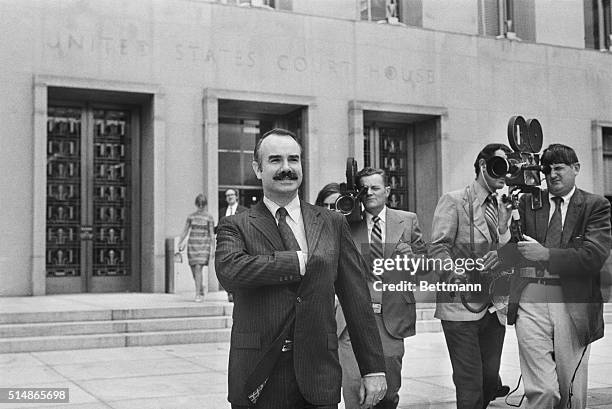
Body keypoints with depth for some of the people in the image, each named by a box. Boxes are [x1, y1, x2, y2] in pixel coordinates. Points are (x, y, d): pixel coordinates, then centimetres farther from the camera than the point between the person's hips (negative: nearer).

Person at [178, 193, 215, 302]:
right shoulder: (191, 216, 8)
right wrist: (180, 243, 3)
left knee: (198, 268, -16)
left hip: (204, 245, -4)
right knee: (194, 270, 7)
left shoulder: (209, 217, 0)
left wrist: (212, 248, -7)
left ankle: (198, 295, -13)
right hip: (192, 244, 4)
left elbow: (211, 234, -1)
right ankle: (202, 287, 32)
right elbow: (185, 231, 11)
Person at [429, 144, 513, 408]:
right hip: (461, 306, -5)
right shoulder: (453, 201, -2)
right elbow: (437, 248, -10)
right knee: (470, 385, -7)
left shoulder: (504, 208, 16)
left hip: (495, 309, 6)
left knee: (490, 380, 8)